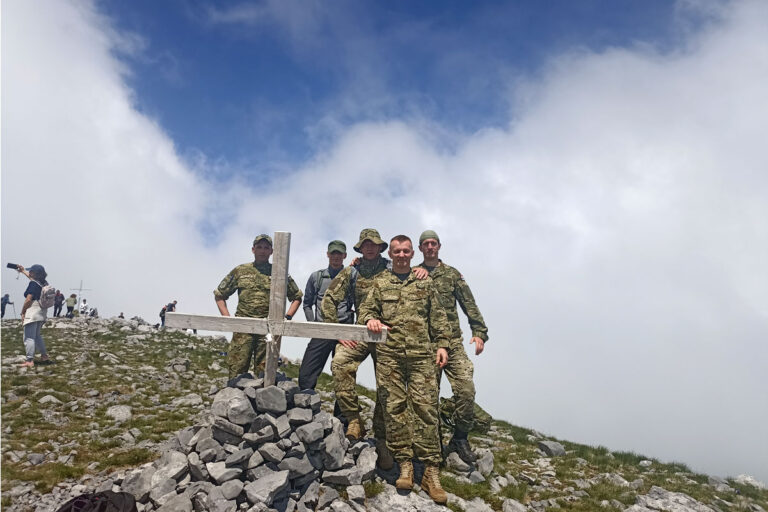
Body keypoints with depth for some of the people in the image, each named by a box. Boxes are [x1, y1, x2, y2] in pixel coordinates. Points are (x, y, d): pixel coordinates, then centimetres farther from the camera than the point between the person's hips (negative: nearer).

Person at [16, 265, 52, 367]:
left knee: (29, 337, -5)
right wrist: (22, 271, 43)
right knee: (36, 335, 22)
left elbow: (28, 299, -18)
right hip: (42, 313, 9)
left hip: (32, 313, -8)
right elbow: (32, 277, 32)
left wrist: (22, 312, -9)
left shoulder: (33, 283, -13)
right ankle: (44, 355, 26)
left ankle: (30, 361, -7)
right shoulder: (43, 282, 10)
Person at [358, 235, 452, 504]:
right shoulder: (379, 283, 14)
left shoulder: (425, 282, 14)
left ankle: (431, 471, 0)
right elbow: (365, 309, 12)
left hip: (421, 353, 0)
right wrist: (370, 319, -11)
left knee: (425, 407, -5)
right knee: (394, 407, 0)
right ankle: (404, 464, 10)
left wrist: (442, 344, 4)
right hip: (388, 353, 1)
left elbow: (438, 316, 13)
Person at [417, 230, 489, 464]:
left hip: (452, 341, 1)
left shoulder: (452, 274, 10)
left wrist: (479, 332, -3)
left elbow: (469, 305, 6)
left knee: (466, 388, -11)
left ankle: (460, 438, 6)